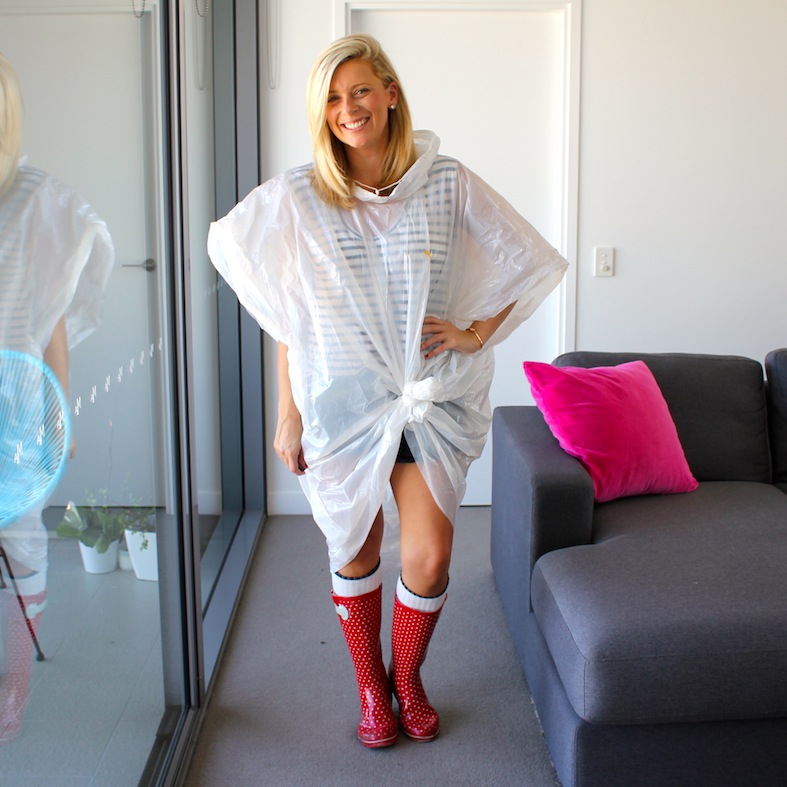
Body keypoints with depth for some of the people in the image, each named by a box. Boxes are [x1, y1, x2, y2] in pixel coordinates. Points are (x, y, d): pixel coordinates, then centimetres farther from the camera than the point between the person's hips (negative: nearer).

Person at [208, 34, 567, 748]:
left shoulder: (449, 184, -4)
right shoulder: (297, 197, -4)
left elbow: (533, 263, 6)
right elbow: (288, 321, 1)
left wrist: (476, 332, -3)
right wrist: (289, 417, 2)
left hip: (432, 399, 0)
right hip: (343, 401, 0)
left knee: (430, 561, 0)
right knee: (356, 555, 11)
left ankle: (408, 677, 30)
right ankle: (371, 686, 36)